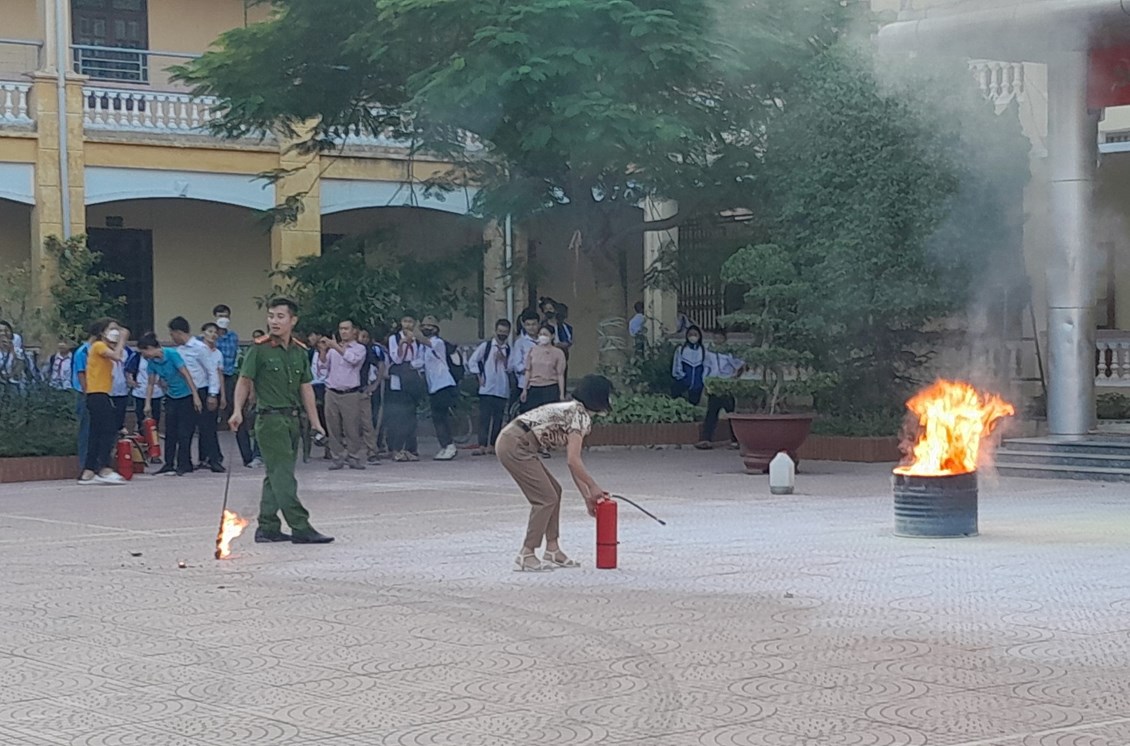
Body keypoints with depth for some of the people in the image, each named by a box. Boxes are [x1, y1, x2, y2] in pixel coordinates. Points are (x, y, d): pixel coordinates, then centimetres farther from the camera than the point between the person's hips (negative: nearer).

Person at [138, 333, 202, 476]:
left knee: (184, 432, -4)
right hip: (172, 397, 6)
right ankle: (169, 464, 10)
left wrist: (196, 397, -21)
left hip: (187, 396, -6)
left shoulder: (172, 354, -22)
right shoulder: (152, 362, -2)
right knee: (170, 432, 5)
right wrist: (147, 405, 6)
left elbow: (187, 375, -20)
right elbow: (150, 384, 9)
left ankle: (183, 465, 2)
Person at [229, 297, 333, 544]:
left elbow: (306, 388, 14)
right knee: (284, 476, -9)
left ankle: (267, 528, 17)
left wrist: (315, 422, 11)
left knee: (277, 476, 11)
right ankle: (300, 528, -12)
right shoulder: (260, 349, -5)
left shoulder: (300, 352, 11)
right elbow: (244, 381, -4)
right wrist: (238, 411, -16)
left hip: (293, 419, 7)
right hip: (270, 419, -6)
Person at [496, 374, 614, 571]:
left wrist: (587, 496, 21)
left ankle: (552, 551, 18)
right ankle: (526, 556, -3)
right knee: (546, 498, -6)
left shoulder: (573, 412, 20)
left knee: (554, 491, 14)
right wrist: (593, 487, -4)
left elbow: (574, 463, 22)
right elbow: (573, 461, -16)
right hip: (515, 446, -10)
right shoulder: (581, 416, -10)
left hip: (512, 442, 10)